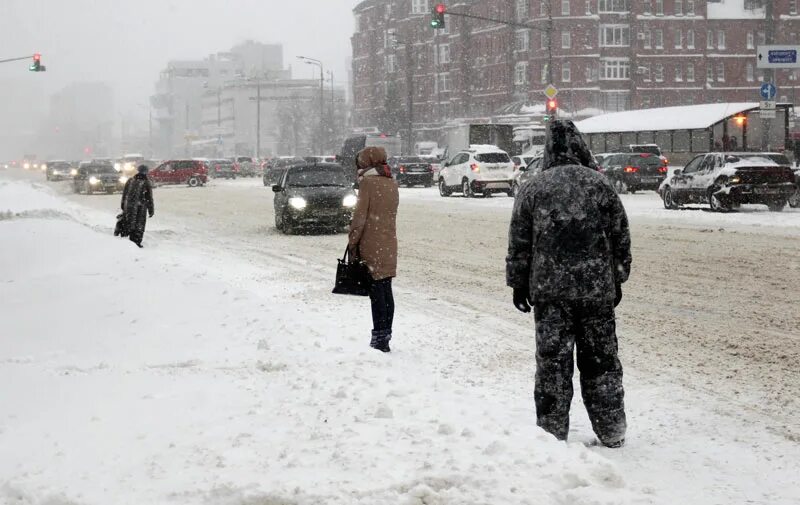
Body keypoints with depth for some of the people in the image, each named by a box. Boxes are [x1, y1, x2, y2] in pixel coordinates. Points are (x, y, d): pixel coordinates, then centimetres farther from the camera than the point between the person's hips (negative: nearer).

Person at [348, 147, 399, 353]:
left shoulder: (367, 183, -11)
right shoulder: (392, 184, 11)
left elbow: (360, 216, -12)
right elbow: (391, 214, 12)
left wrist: (353, 243, -4)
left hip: (371, 246, -7)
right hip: (390, 244, 7)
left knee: (376, 291, -5)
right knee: (386, 290, 12)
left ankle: (380, 338, -5)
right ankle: (386, 333, 17)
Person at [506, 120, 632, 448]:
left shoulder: (533, 188, 1)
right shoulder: (600, 184, 3)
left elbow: (519, 242, 3)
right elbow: (621, 236, 7)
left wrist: (518, 282, 12)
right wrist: (617, 279, 17)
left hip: (549, 289, -1)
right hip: (597, 287, 1)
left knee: (552, 362, 5)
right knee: (601, 360, 9)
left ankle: (552, 432, 8)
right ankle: (611, 432, 16)